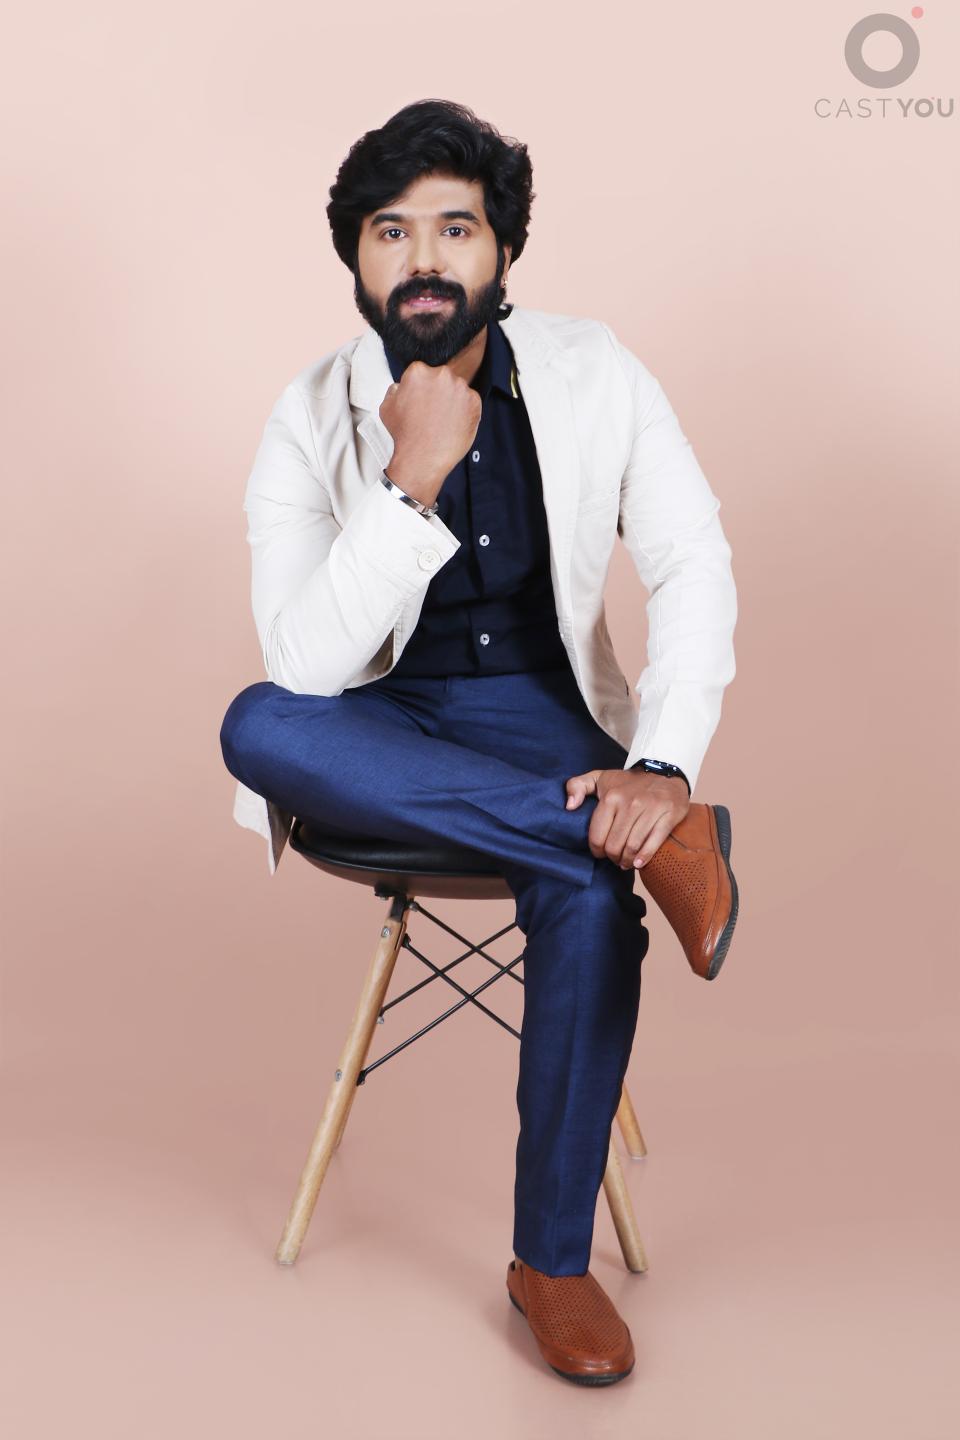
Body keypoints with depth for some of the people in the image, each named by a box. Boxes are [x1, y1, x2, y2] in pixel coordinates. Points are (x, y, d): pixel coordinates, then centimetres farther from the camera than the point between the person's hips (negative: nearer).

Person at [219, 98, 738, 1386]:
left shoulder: (591, 373, -6)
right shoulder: (312, 419, -10)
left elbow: (695, 569, -8)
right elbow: (307, 666, -19)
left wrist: (664, 765, -23)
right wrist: (412, 480, -29)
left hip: (540, 710, 0)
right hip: (378, 735, 0)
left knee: (595, 894, -31)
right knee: (254, 727, -33)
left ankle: (553, 1259, -11)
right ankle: (651, 841, -31)